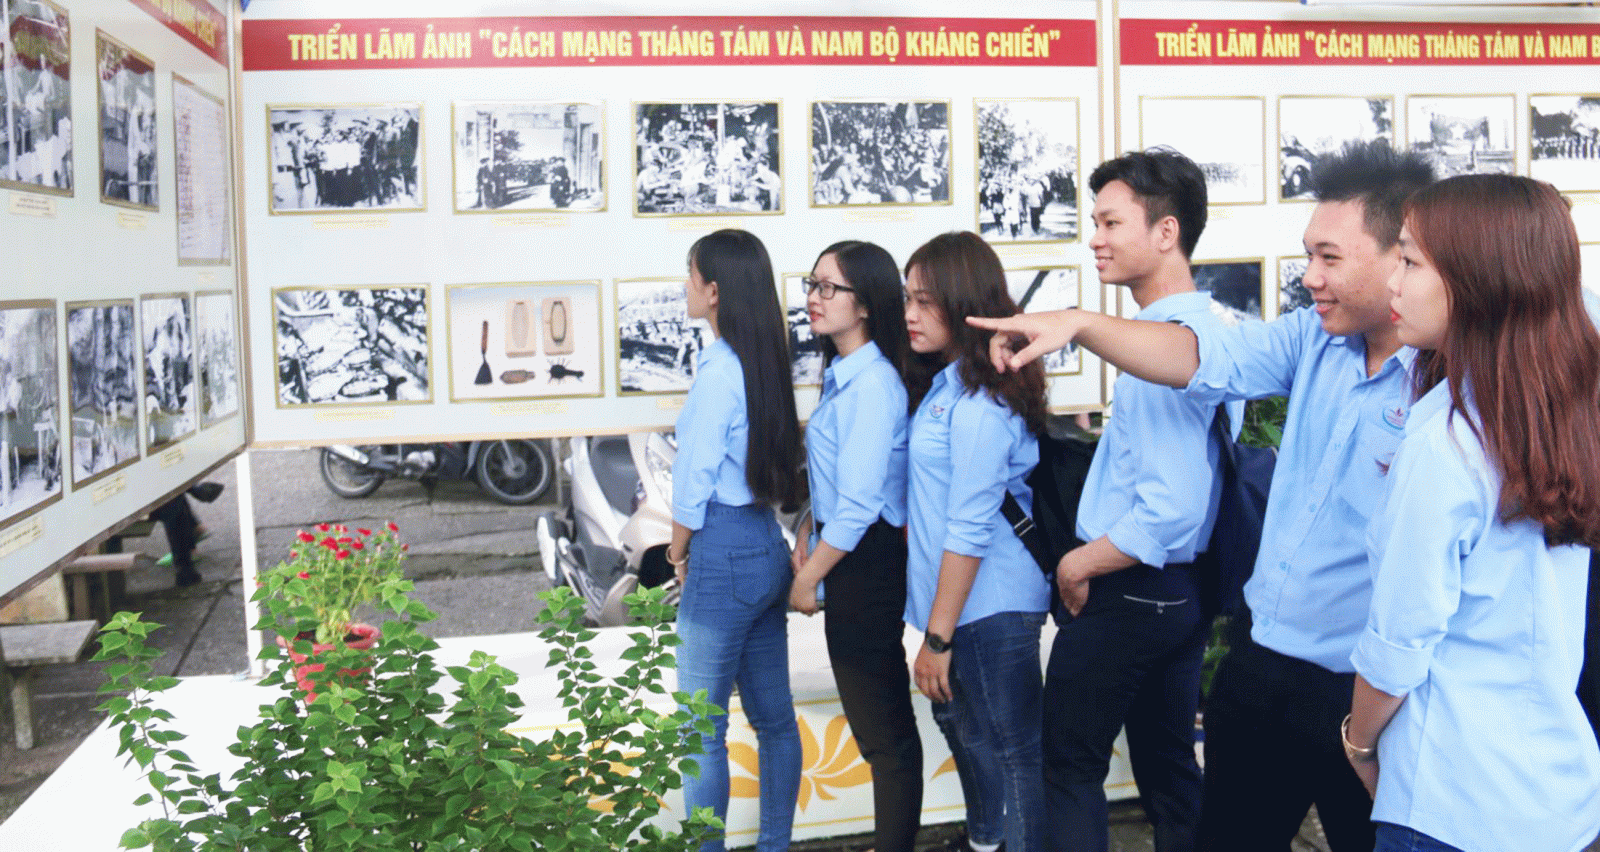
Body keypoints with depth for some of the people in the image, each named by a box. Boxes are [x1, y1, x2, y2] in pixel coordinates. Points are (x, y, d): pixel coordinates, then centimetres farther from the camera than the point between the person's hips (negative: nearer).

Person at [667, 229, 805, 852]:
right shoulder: (767, 362, 7)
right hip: (768, 548, 9)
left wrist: (679, 551, 2)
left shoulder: (719, 370, -17)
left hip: (725, 557, -9)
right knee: (773, 717, 17)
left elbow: (693, 483, -15)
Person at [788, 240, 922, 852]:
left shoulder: (872, 385, -21)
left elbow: (858, 506, -23)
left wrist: (807, 579, -13)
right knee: (881, 720, 20)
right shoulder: (844, 375, 11)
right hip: (853, 556, 11)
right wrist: (808, 534, 10)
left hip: (867, 566, -11)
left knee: (884, 730, 3)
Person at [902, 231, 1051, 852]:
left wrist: (937, 637, -19)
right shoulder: (942, 386, 9)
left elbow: (969, 530, -22)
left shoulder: (979, 403, -21)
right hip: (955, 603, 10)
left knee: (1008, 755, 2)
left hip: (990, 609, -10)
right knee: (963, 730, 25)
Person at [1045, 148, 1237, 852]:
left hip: (1126, 593, -9)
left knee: (1071, 766, 6)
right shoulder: (1209, 331, 7)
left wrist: (1080, 564, -16)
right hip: (1183, 592, 9)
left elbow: (1171, 510, -29)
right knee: (1169, 767, 18)